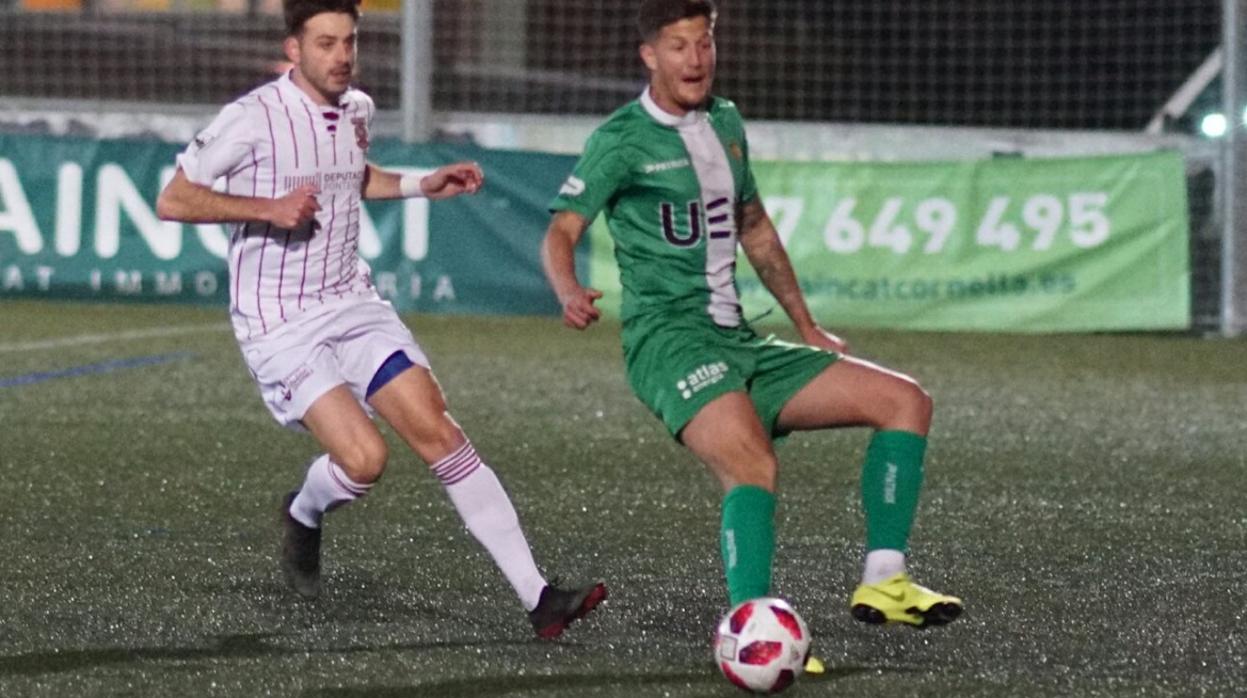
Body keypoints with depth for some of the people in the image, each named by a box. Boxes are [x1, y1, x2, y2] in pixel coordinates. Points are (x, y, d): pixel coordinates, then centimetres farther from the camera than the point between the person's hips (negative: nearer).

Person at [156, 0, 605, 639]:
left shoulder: (357, 110, 9)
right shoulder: (253, 118, -12)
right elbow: (172, 202, -9)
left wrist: (423, 185, 16)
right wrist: (268, 209, -19)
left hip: (354, 304, 6)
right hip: (279, 326, -6)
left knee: (439, 434, -9)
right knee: (364, 458, -22)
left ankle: (536, 596, -11)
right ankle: (303, 515, 15)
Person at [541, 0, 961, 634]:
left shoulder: (725, 123, 18)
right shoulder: (622, 140, -3)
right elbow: (562, 231, -11)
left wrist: (807, 328, 27)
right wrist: (570, 292, -33)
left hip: (736, 342, 8)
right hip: (669, 337, -8)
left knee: (905, 401, 1)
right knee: (753, 464, -35)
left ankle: (882, 582, -2)